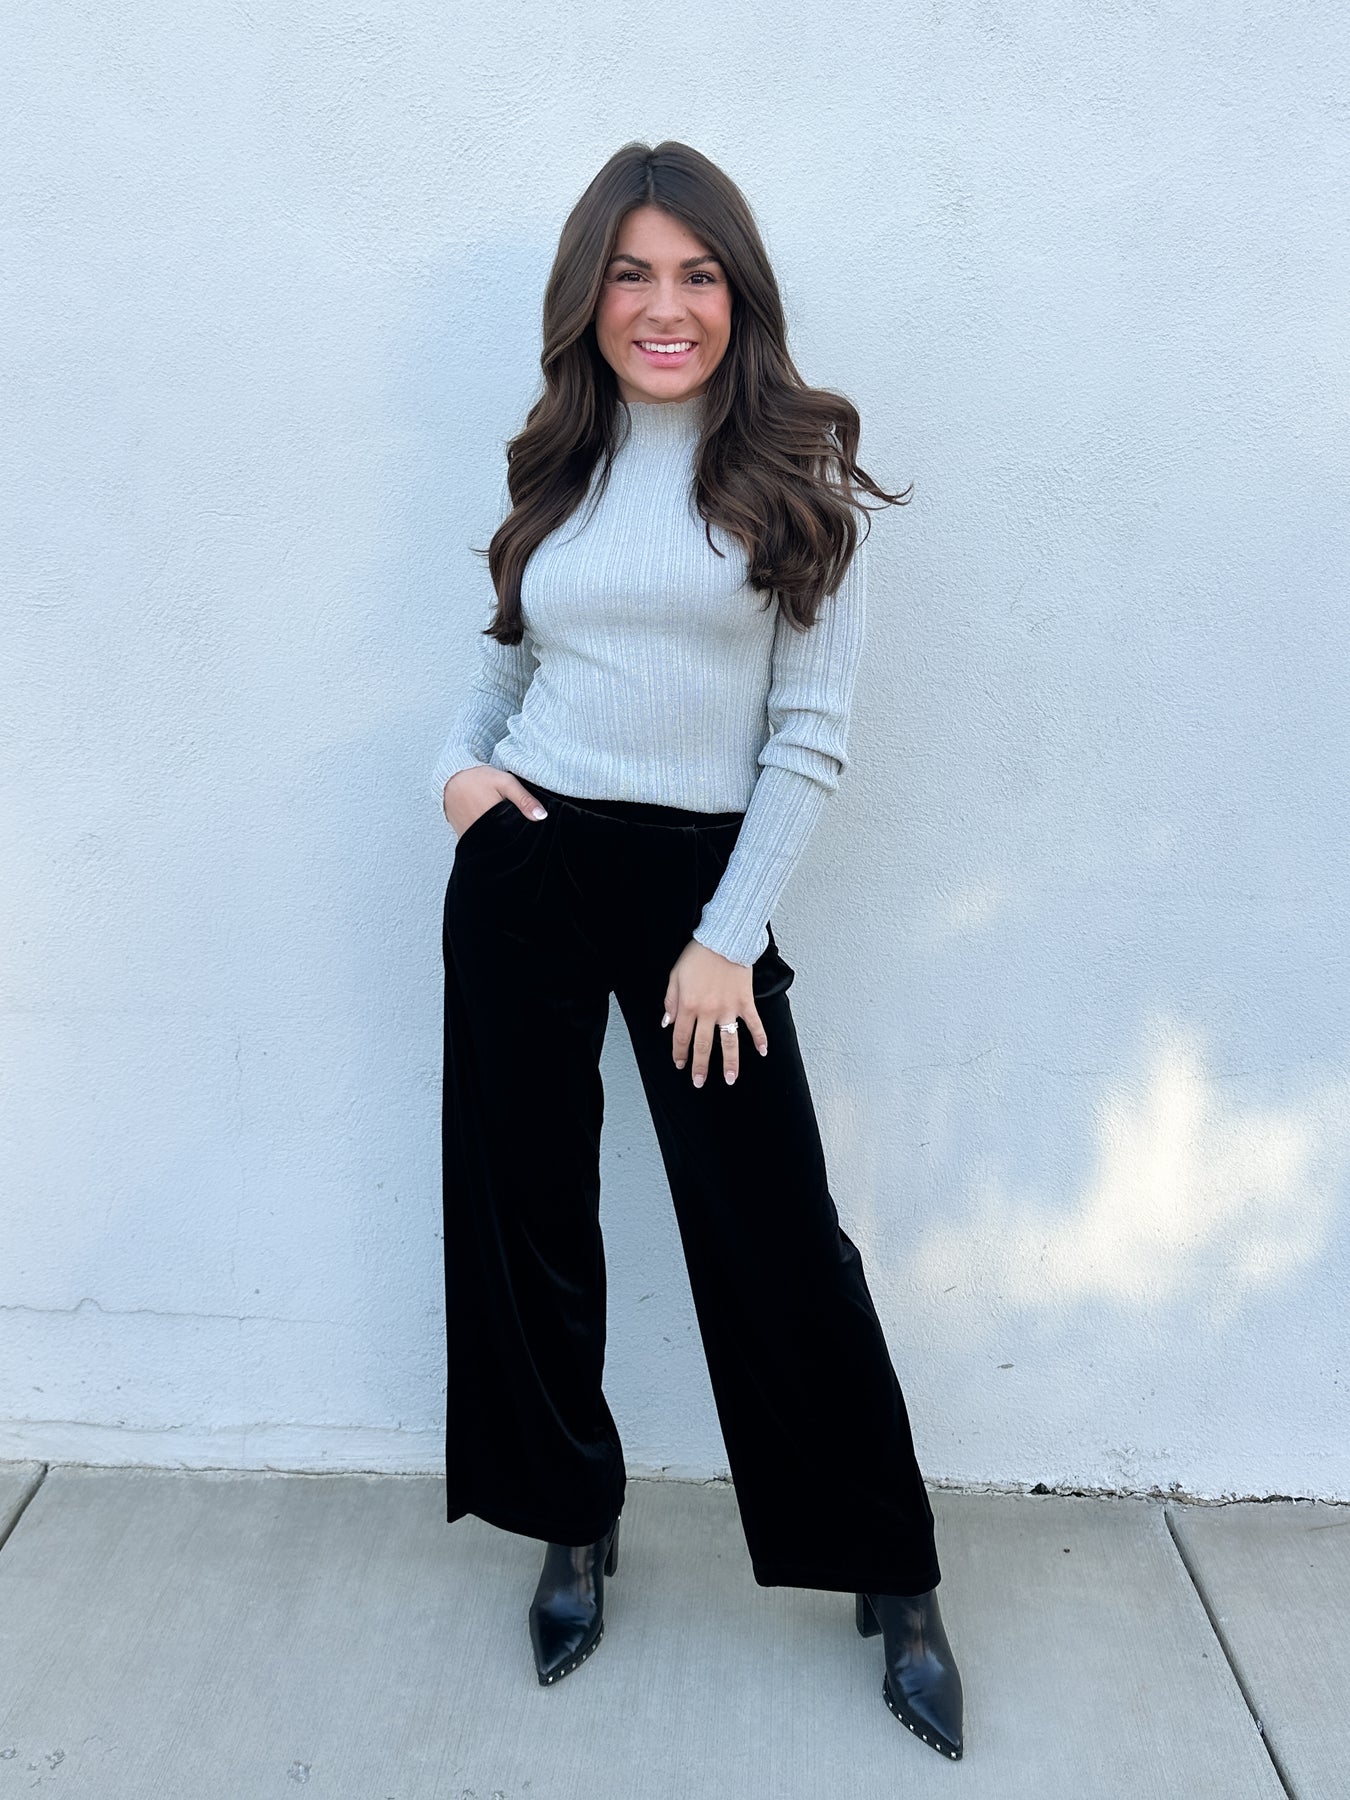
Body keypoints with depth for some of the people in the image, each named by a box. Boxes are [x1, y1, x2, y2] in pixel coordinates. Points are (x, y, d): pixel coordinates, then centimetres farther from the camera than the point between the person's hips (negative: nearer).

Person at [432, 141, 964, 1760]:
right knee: (525, 1211, 10)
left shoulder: (797, 465, -2)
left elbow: (812, 731, -6)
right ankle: (574, 1522, 33)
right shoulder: (559, 463, 10)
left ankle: (891, 1578, 21)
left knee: (776, 1237, 0)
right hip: (521, 871, 4)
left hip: (698, 881, -3)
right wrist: (458, 762, -2)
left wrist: (728, 938, -10)